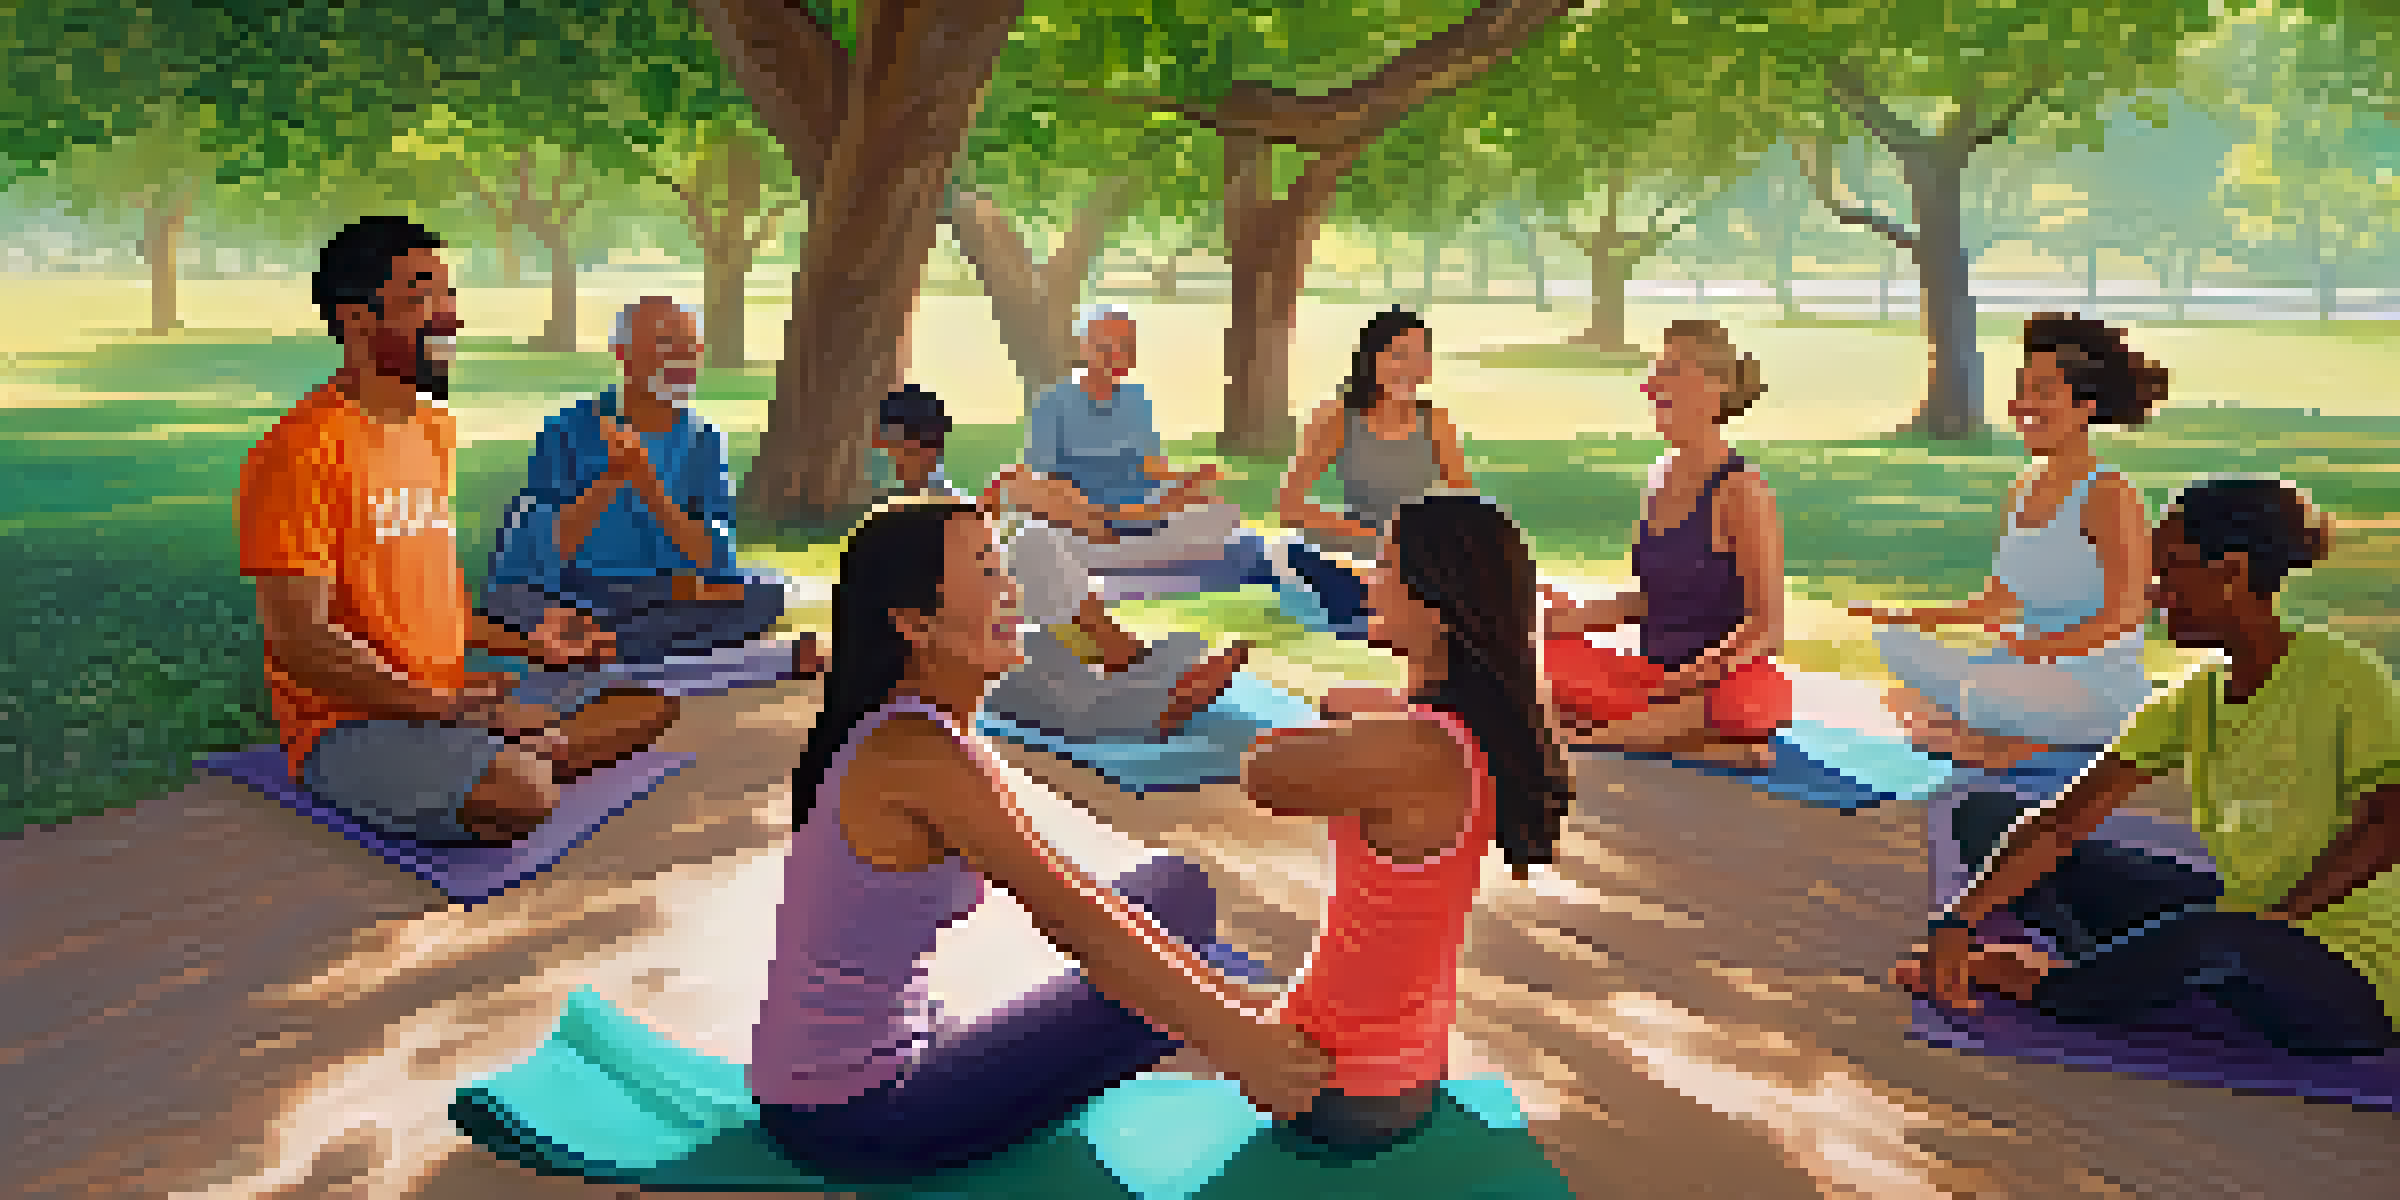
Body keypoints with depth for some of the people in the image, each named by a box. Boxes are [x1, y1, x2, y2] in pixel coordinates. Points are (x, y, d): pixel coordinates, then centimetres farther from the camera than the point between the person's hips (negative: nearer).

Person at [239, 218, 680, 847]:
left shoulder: (435, 430, 15)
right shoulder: (303, 451, -14)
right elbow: (300, 639, -20)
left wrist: (521, 644, 14)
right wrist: (456, 708, -22)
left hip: (447, 700, 9)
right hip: (346, 727, -9)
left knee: (649, 705, 2)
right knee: (521, 796, -35)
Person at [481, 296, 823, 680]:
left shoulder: (703, 439, -1)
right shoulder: (572, 429, -7)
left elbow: (711, 559, -9)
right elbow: (550, 553, -13)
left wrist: (650, 486, -22)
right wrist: (610, 479, -25)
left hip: (663, 600, 1)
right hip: (576, 598, -1)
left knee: (766, 593, -19)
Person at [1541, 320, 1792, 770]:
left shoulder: (1743, 491, -11)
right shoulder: (1663, 476, 11)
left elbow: (1768, 624, -12)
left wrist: (1700, 674, -26)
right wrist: (1578, 615, 2)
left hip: (1730, 686, -8)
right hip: (1659, 677, 9)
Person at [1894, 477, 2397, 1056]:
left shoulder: (2343, 674, -13)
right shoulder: (2195, 700, 4)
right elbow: (2065, 819, -6)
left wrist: (2278, 919, -32)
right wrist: (1959, 922, -17)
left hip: (2349, 985, -7)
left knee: (2212, 934, -44)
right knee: (1983, 814, 1)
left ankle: (2036, 984, -17)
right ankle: (2121, 977, -19)